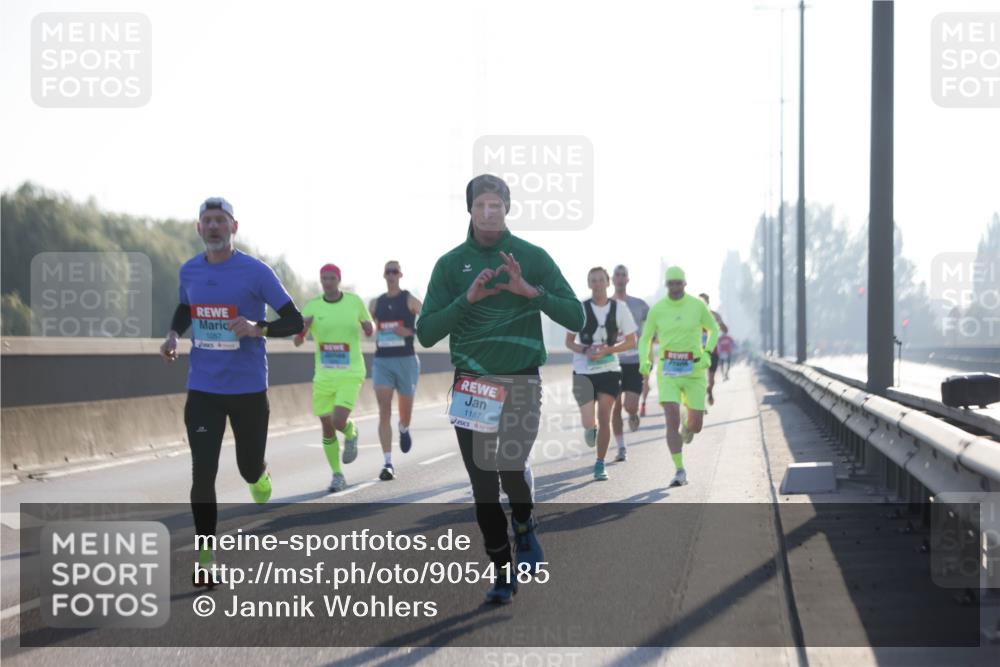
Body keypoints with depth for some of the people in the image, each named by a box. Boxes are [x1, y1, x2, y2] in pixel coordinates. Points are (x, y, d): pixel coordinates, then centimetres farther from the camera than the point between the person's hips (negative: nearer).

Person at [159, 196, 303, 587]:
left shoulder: (256, 272, -9)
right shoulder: (189, 272, 5)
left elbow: (295, 322, -7)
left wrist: (258, 328, -25)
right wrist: (173, 335, 4)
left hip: (248, 389, -2)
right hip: (202, 390, 2)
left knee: (250, 469, 10)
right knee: (202, 473, -8)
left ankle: (260, 481, 50)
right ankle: (205, 561, 0)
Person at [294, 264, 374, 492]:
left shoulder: (354, 301, -1)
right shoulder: (311, 306, -1)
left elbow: (370, 329, 13)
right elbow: (297, 342, -2)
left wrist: (369, 327, -12)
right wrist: (302, 327, -24)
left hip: (350, 374, -2)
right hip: (323, 376, 2)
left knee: (339, 422, -19)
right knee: (326, 427, 5)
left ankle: (351, 432, 18)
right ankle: (337, 475, 21)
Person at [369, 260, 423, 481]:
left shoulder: (410, 300, -1)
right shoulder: (376, 303, 9)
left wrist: (410, 332, -18)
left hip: (406, 360, -2)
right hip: (382, 361, 2)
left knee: (405, 409, 11)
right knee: (384, 411, -11)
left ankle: (404, 429, 50)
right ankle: (388, 463, -14)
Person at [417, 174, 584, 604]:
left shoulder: (532, 258, 2)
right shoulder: (451, 264, 5)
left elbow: (576, 317, -2)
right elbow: (426, 334, -1)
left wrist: (530, 291, -16)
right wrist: (467, 299, -14)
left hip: (521, 382, -2)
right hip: (471, 385, 2)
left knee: (510, 466, -20)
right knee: (483, 488, 2)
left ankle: (525, 526, 11)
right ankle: (502, 573, 15)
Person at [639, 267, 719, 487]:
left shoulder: (697, 305, -2)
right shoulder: (657, 309, -1)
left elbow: (714, 329, 12)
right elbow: (645, 339, 9)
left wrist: (707, 354, -5)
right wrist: (644, 361, -10)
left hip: (694, 370, 1)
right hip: (668, 371, -1)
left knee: (696, 426, 3)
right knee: (672, 422, -15)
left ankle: (687, 424, 43)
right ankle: (680, 471, -9)